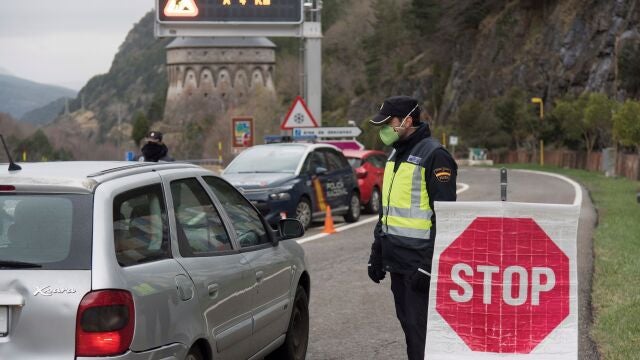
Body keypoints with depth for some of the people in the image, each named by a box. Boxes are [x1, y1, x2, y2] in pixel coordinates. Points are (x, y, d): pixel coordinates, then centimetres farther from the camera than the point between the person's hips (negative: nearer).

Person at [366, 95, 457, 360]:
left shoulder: (433, 156, -12)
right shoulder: (395, 155, 17)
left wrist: (429, 265, -19)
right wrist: (377, 253, 20)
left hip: (419, 263, -9)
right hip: (397, 260, 9)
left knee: (421, 329, -9)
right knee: (408, 326, 12)